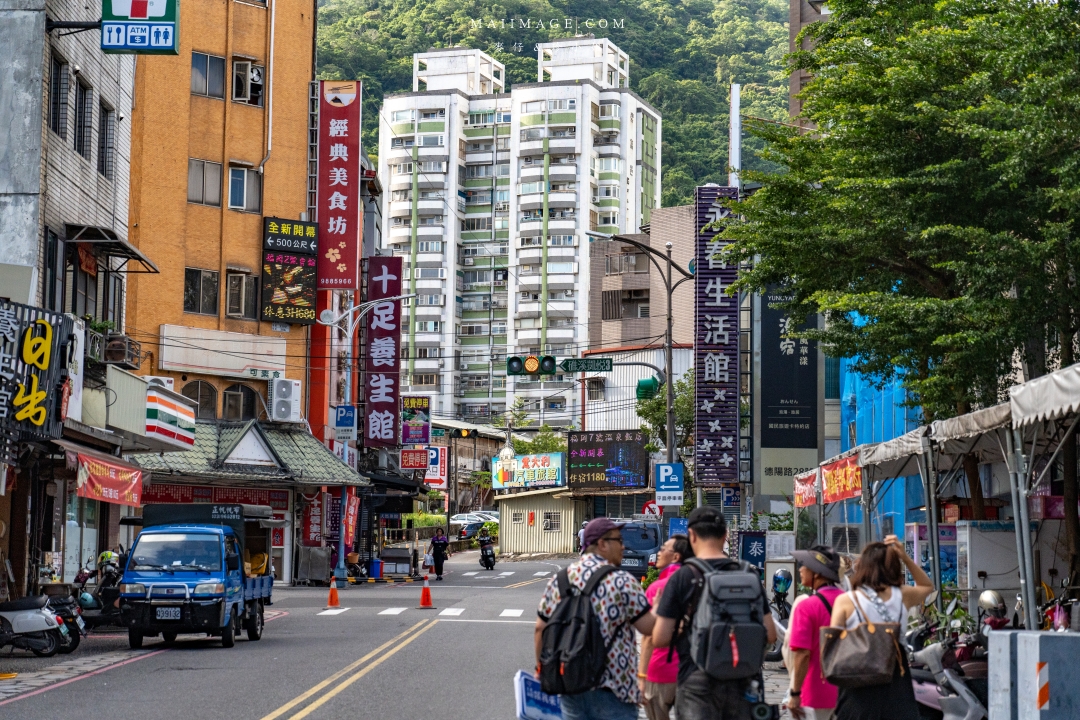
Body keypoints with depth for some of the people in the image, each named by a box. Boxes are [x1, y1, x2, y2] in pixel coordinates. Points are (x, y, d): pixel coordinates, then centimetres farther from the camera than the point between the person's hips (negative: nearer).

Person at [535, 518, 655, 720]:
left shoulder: (559, 580, 5)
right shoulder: (622, 582, -11)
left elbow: (541, 628, 8)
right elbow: (648, 627, -12)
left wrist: (541, 666, 20)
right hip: (613, 687, -5)